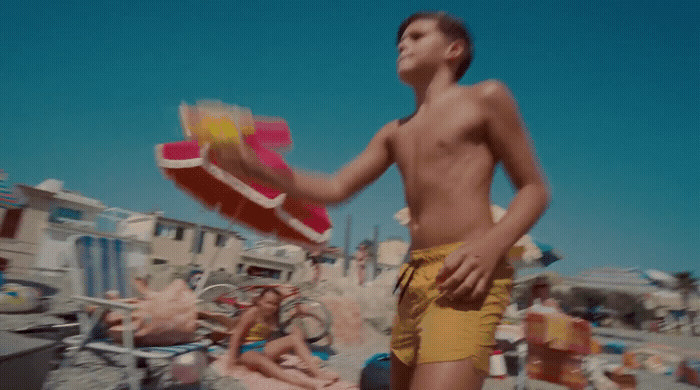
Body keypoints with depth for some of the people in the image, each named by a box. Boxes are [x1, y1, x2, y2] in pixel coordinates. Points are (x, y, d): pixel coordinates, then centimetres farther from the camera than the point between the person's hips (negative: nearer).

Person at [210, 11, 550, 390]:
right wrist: (255, 168, 3)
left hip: (464, 280, -6)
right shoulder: (394, 133, 21)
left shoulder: (485, 98, 4)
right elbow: (335, 188, 15)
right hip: (413, 280, 7)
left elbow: (534, 189, 2)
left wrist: (491, 246, -18)